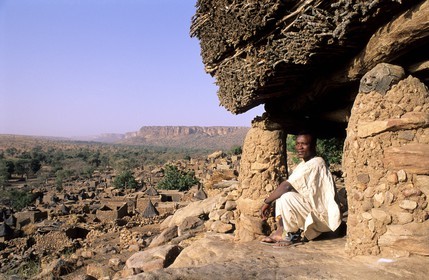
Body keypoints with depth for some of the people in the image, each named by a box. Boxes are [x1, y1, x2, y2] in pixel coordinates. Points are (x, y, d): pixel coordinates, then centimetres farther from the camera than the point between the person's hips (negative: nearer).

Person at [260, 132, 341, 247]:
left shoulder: (315, 163, -21)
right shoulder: (304, 164, 10)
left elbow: (287, 186, -25)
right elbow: (285, 187, 10)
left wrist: (267, 202, -15)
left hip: (324, 217, -10)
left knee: (287, 197, -27)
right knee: (280, 193, 4)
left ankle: (292, 236, -7)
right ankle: (280, 231, 0)